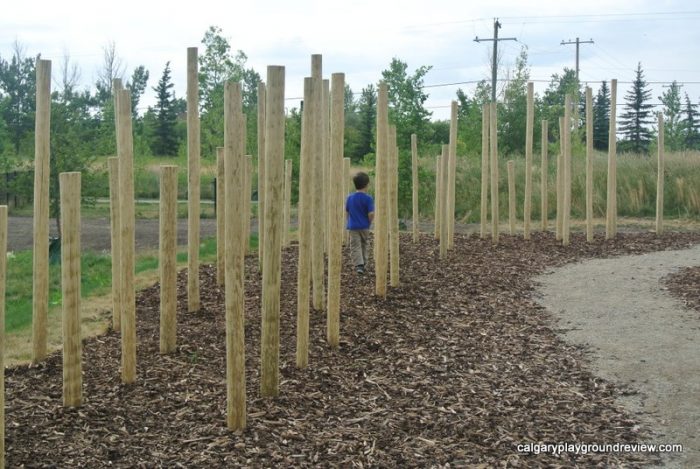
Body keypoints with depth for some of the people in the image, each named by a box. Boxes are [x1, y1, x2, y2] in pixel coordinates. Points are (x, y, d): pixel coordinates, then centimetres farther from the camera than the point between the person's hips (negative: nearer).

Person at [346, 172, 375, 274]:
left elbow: (347, 211, 7)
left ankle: (359, 265, -18)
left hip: (353, 226, 1)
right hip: (364, 227, -1)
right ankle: (363, 263, 27)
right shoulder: (368, 198, -11)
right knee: (363, 245, 18)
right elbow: (371, 214, -15)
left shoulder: (350, 197, 1)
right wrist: (369, 223, 2)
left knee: (355, 246, -1)